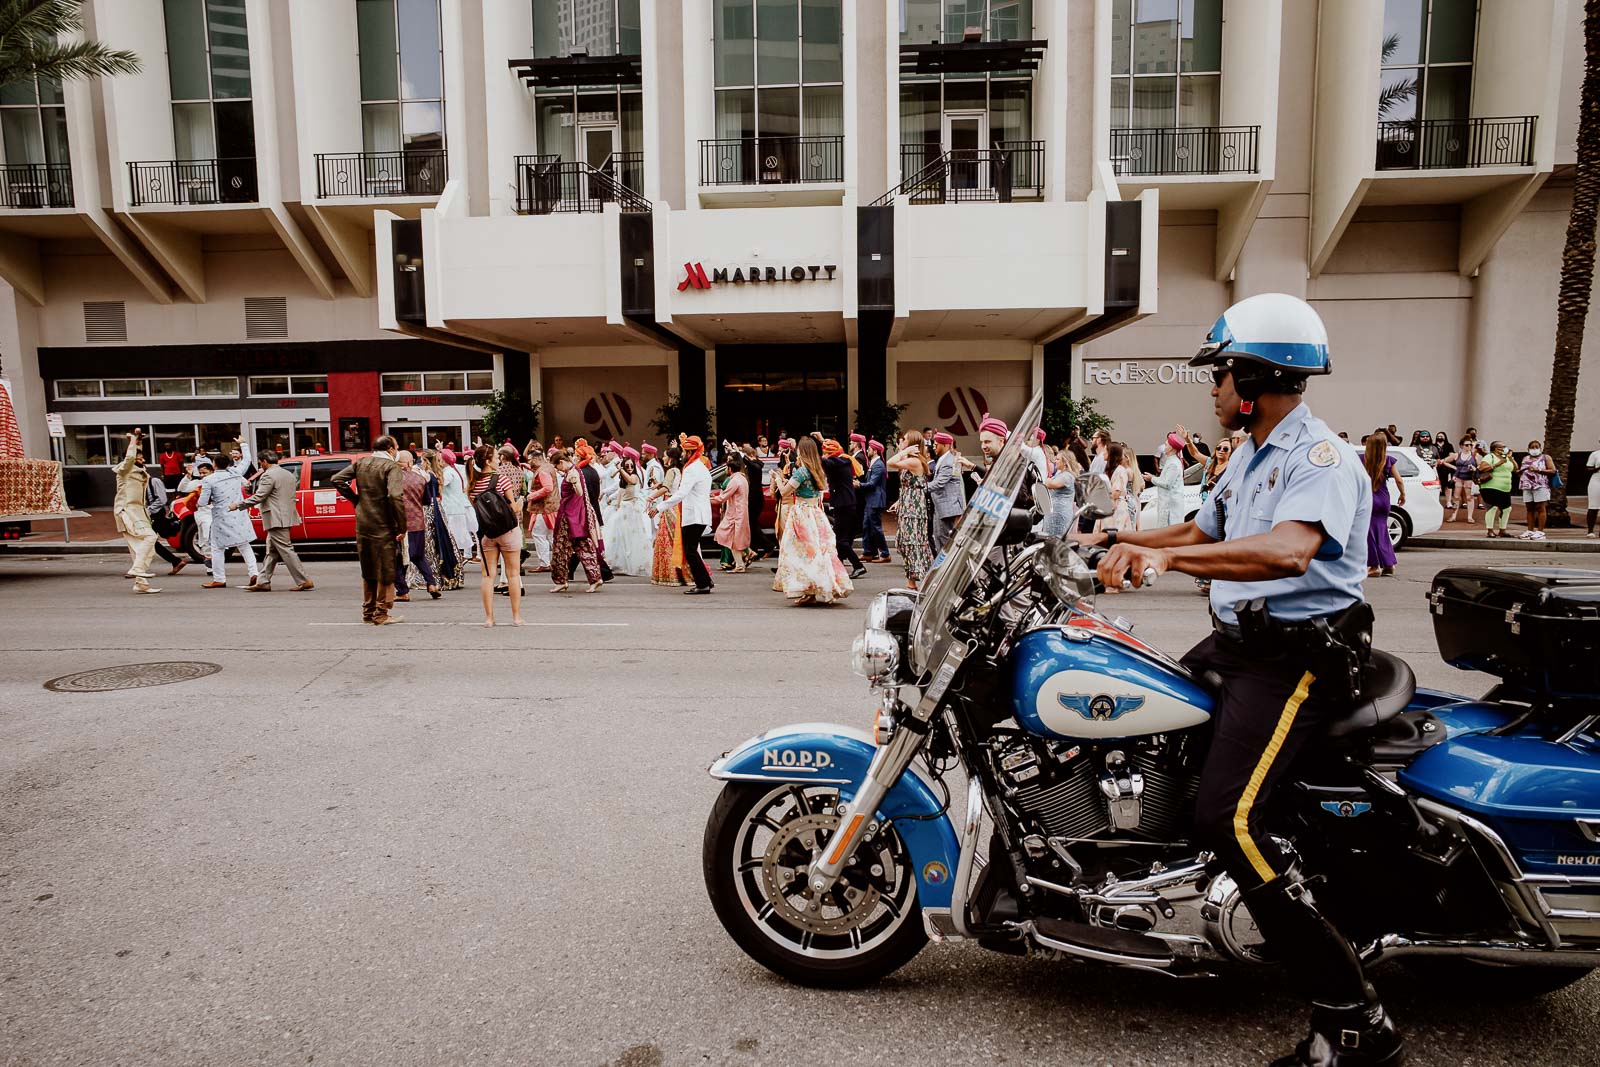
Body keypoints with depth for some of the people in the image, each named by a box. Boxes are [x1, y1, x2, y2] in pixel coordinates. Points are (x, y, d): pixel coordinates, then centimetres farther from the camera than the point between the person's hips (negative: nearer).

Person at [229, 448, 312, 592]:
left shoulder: (268, 476, -12)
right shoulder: (289, 474, 15)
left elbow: (257, 497, -16)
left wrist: (237, 506, -6)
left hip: (276, 519, -10)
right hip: (286, 517, 10)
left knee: (286, 550, -8)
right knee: (271, 551, 14)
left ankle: (305, 581, -9)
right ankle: (264, 582, 17)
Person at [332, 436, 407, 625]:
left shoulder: (361, 463, 8)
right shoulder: (391, 466, -11)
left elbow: (336, 479, 7)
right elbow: (395, 496, -24)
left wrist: (355, 499, 10)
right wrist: (402, 526, -18)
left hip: (362, 525, 6)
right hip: (383, 527, -6)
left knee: (368, 571, 17)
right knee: (385, 572, 3)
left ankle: (368, 612, 25)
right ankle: (382, 614, 6)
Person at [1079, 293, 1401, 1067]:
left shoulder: (1321, 457, -15)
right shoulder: (1251, 457, 17)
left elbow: (1288, 550, -35)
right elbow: (1201, 532, 26)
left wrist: (1166, 557, -43)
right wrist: (1117, 540, 15)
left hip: (1301, 652, -10)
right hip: (1238, 638, 10)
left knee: (1228, 820, -23)